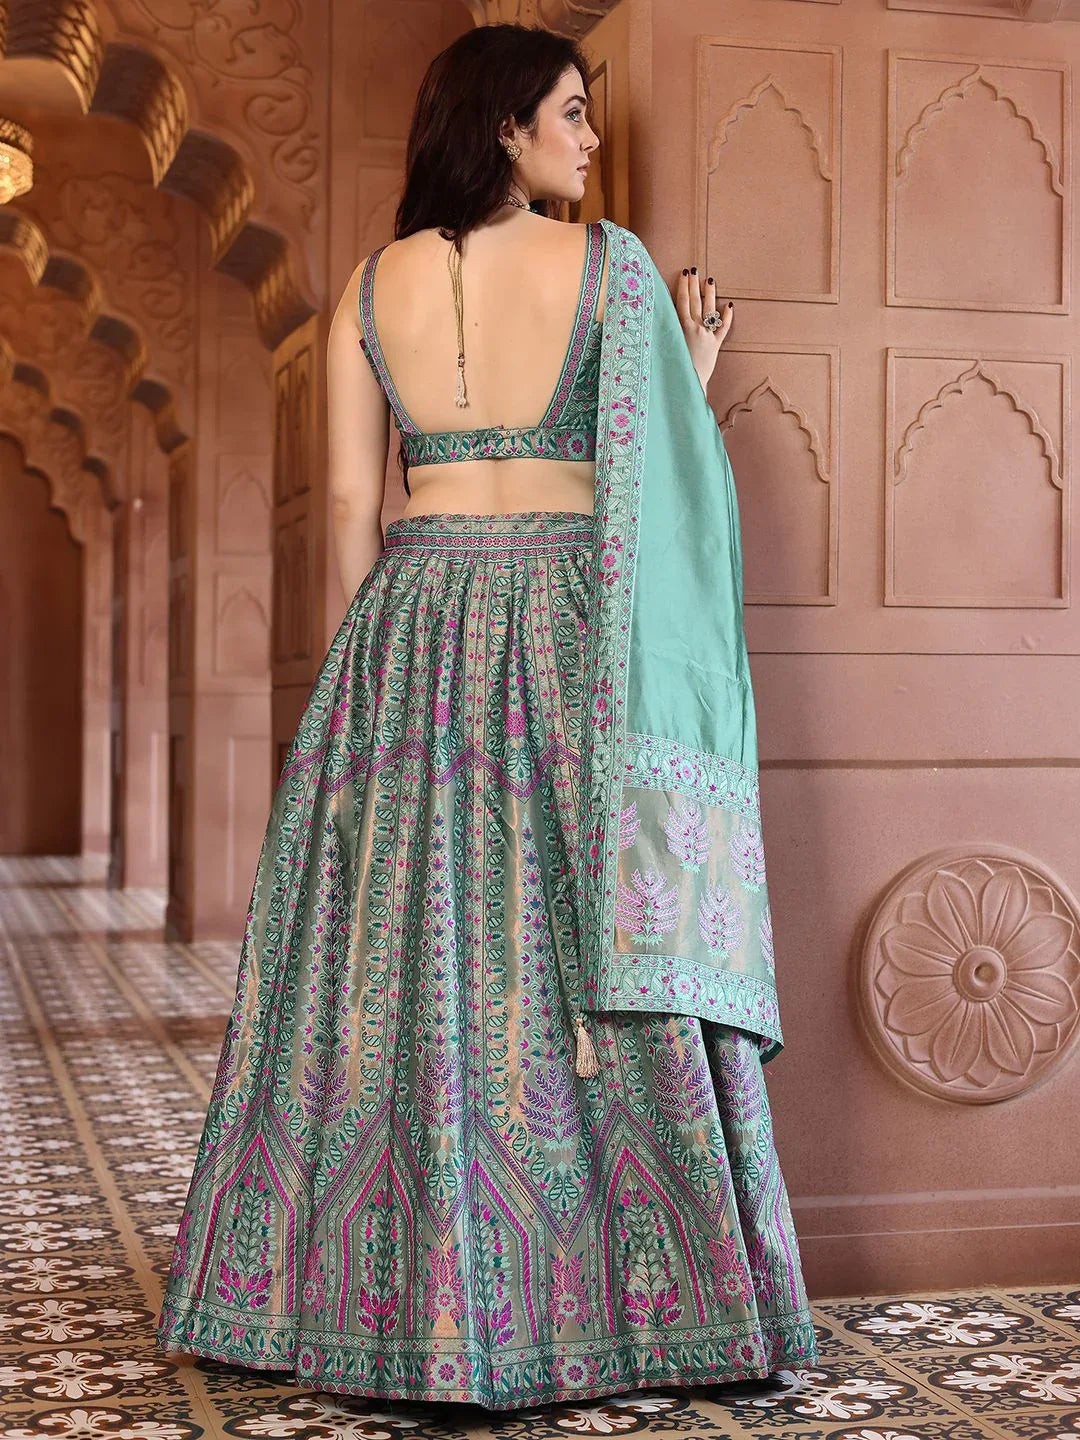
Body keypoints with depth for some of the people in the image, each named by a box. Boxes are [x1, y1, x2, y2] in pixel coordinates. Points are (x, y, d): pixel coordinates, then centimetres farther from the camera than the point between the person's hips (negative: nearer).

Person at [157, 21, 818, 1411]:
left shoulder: (372, 283, 7)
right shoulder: (610, 262, -1)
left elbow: (351, 502, 5)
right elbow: (657, 470, -2)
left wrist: (369, 655, 14)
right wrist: (696, 370, 16)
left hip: (415, 627, 3)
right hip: (574, 622, -2)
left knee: (404, 951, 5)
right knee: (599, 952, 1)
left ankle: (400, 1297, 12)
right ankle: (612, 1294, 6)